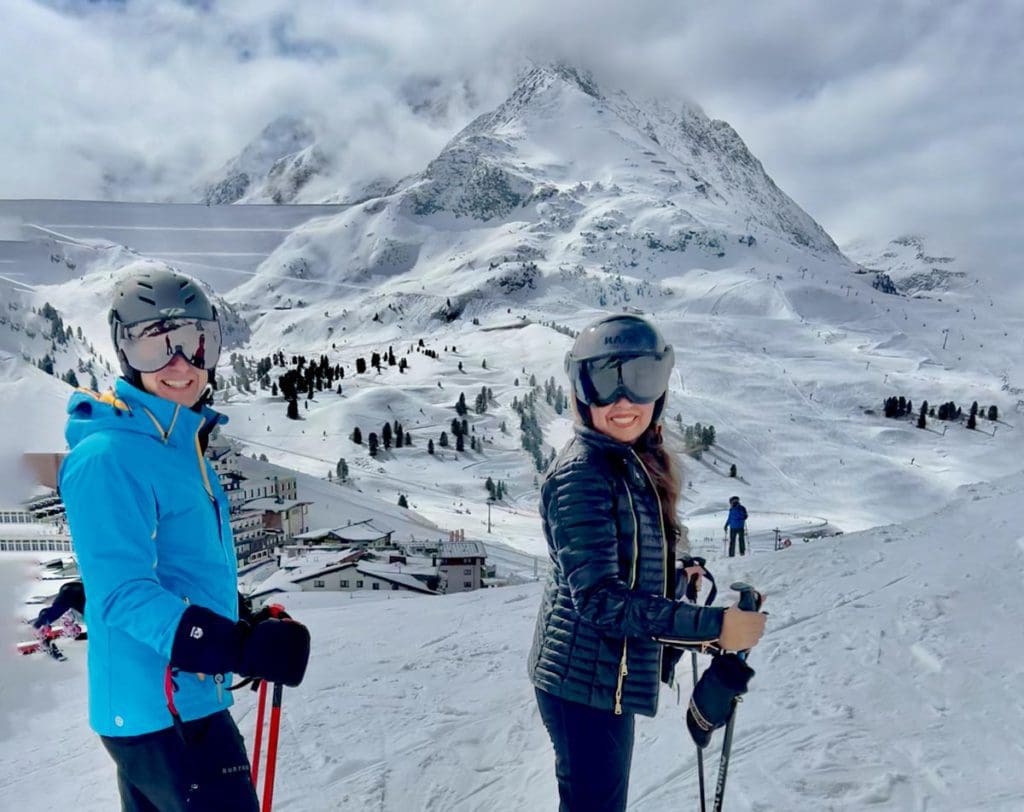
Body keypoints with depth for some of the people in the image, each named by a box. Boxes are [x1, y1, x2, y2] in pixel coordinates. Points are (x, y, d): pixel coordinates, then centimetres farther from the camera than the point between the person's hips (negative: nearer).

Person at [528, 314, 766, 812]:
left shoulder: (637, 464, 7)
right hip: (585, 679, -9)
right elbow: (599, 599, -27)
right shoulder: (581, 475, -21)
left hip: (612, 677, 9)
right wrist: (714, 626, -27)